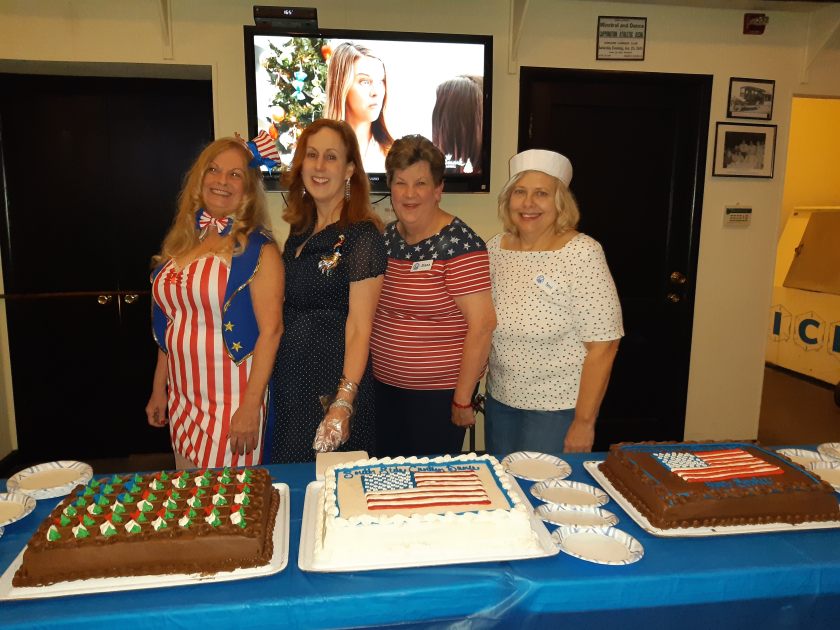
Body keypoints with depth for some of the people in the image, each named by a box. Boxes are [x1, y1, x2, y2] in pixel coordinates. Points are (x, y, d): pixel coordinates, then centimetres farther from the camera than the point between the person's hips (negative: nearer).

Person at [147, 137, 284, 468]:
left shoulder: (257, 248, -9)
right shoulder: (181, 242, 9)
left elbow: (271, 328, -16)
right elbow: (170, 325, 14)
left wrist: (251, 406, -19)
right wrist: (159, 389, 15)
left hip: (231, 399, -6)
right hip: (182, 396, 6)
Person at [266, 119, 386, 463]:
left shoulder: (362, 236, -14)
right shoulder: (300, 230, 8)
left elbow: (359, 328, -18)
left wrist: (344, 403, -26)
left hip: (334, 382, -7)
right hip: (288, 377, 7)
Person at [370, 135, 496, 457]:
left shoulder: (459, 243, -17)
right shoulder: (387, 236, 4)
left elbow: (482, 324, -19)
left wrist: (463, 399, -17)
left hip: (439, 392, -6)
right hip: (385, 385, 6)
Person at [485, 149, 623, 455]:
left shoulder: (582, 253, -16)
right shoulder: (495, 248, 0)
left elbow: (602, 346, -16)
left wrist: (584, 423, -15)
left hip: (557, 407, -5)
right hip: (499, 399, 5)